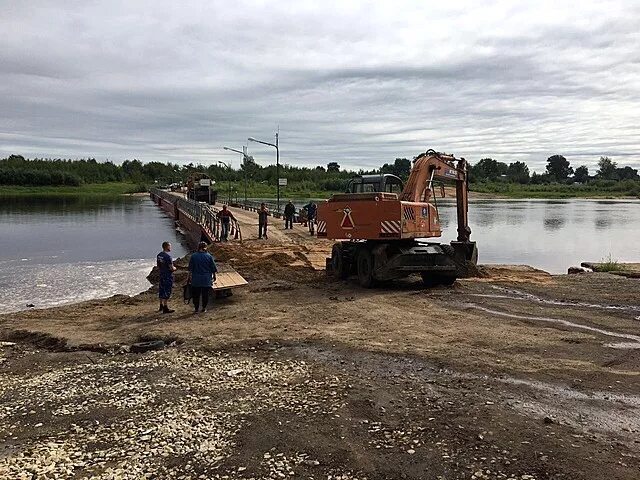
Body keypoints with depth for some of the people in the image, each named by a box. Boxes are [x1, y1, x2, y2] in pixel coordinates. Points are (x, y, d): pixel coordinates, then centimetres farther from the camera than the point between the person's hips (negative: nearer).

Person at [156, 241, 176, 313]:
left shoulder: (159, 255, 7)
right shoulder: (168, 256, -20)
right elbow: (171, 268, -20)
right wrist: (174, 268, 0)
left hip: (161, 275, 9)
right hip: (168, 276, -8)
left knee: (161, 290, 16)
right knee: (167, 291, -3)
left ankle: (161, 306, 27)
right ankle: (165, 308, 1)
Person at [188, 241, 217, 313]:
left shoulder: (193, 256, -5)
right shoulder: (209, 256, -5)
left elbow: (190, 269, -1)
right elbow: (213, 268, 0)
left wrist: (189, 277, 9)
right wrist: (214, 276, 15)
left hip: (196, 279, 0)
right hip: (206, 279, 0)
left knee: (195, 294, 10)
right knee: (205, 294, 11)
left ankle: (196, 308, 13)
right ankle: (204, 308, 17)